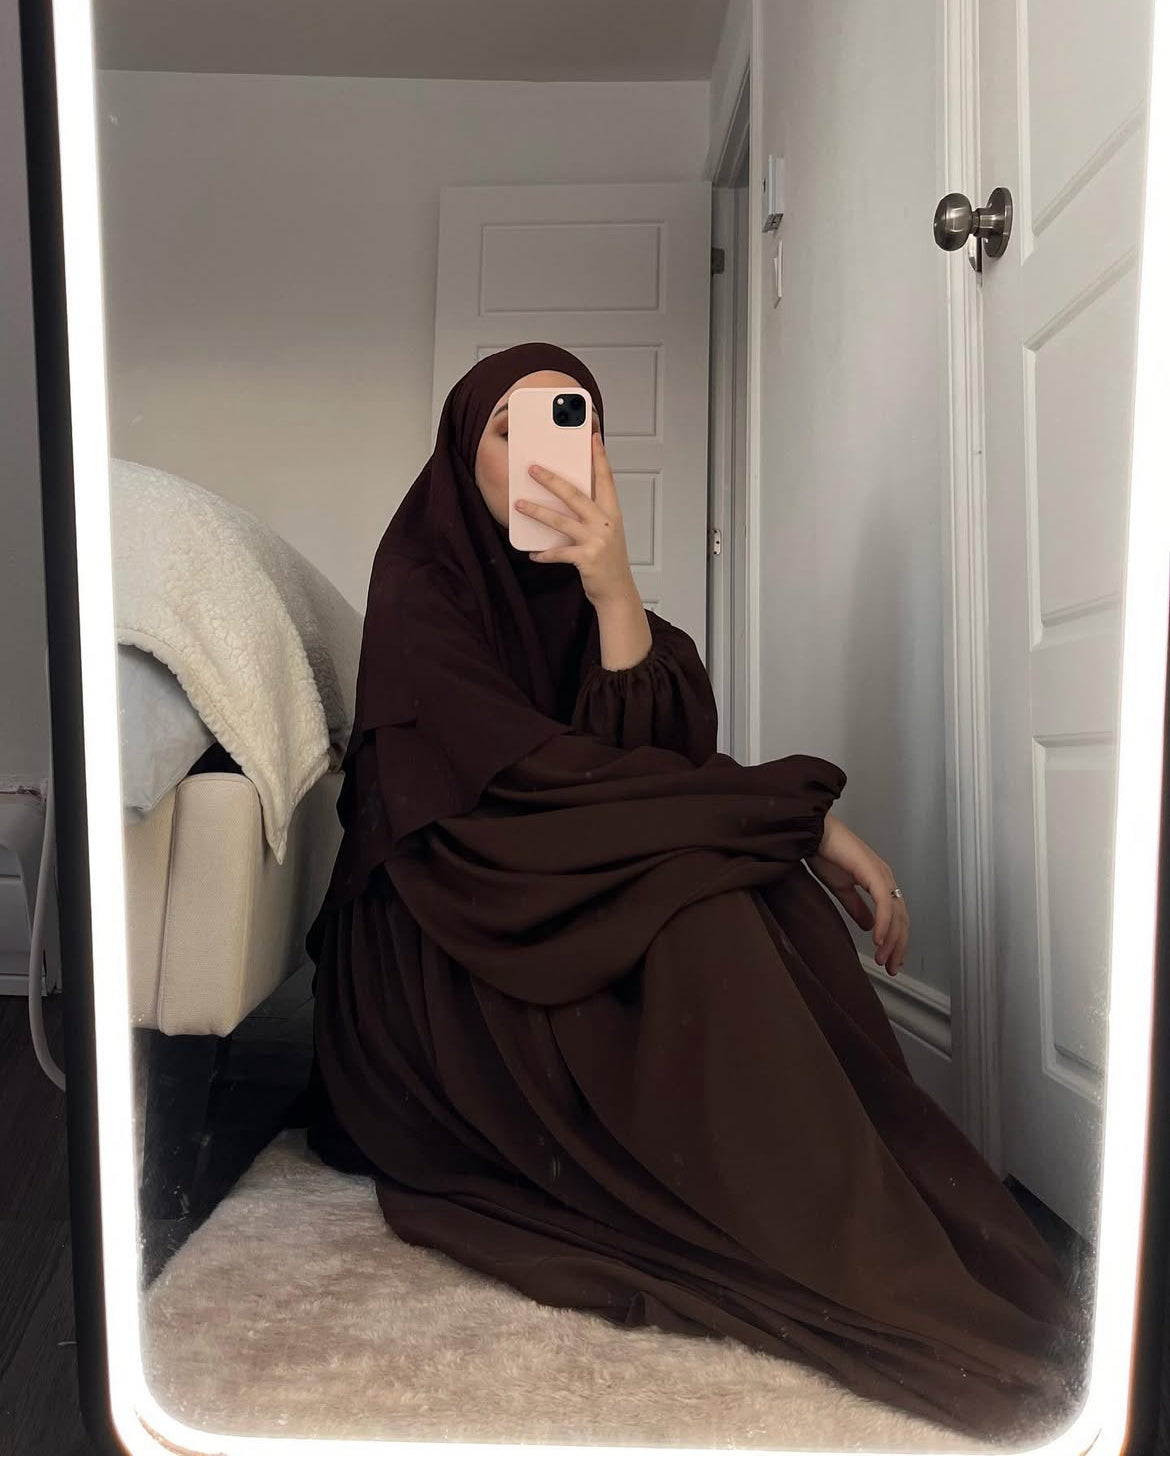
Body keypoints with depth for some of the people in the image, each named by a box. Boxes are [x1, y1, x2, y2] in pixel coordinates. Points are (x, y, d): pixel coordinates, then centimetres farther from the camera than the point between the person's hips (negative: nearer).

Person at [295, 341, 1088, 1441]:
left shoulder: (584, 590, 9)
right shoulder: (421, 579, -8)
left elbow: (668, 757, -9)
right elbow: (531, 776, -21)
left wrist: (613, 594, -24)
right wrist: (797, 811, -21)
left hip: (575, 921, 6)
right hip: (439, 959, -5)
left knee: (772, 888, -21)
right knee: (704, 907, -30)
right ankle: (892, 1307, -30)